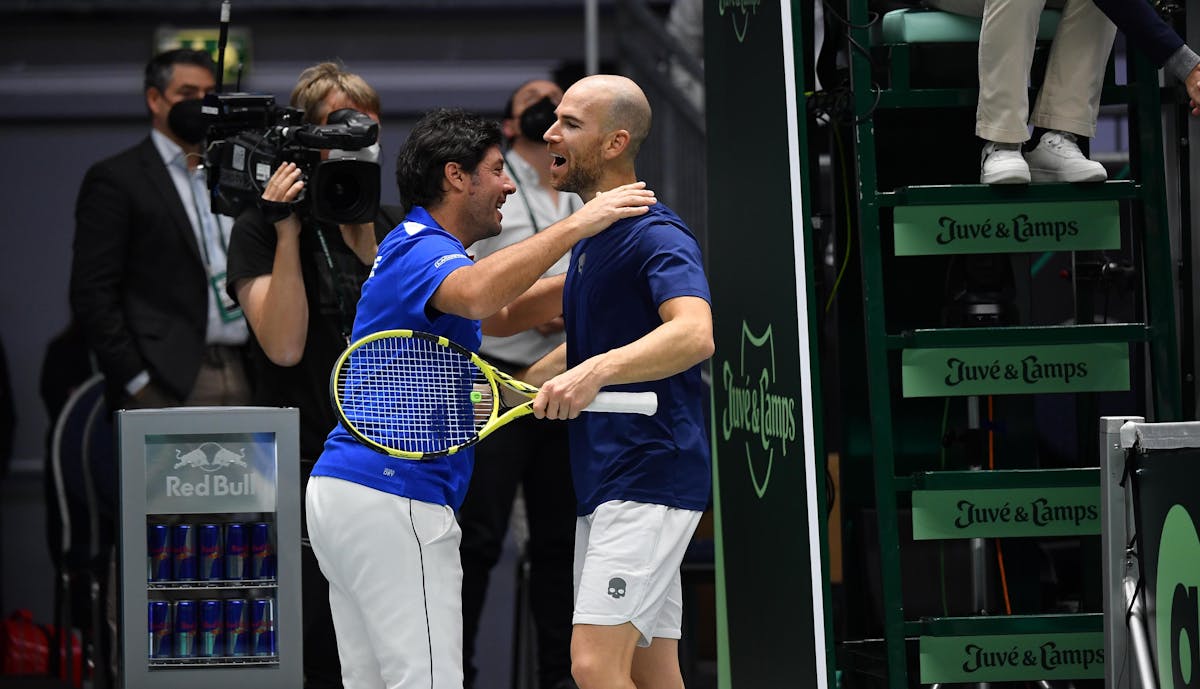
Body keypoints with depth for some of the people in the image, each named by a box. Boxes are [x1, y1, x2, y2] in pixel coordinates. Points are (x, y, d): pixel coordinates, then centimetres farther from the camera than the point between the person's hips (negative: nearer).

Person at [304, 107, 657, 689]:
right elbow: (476, 295, -35)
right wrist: (577, 224, -30)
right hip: (394, 497, -10)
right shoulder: (425, 250, -11)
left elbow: (502, 316, 33)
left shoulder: (410, 248, 22)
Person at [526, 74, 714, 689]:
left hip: (649, 479, -10)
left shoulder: (657, 237, -14)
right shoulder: (589, 239, 17)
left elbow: (694, 335, -32)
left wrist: (597, 372, -44)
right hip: (604, 490, 10)